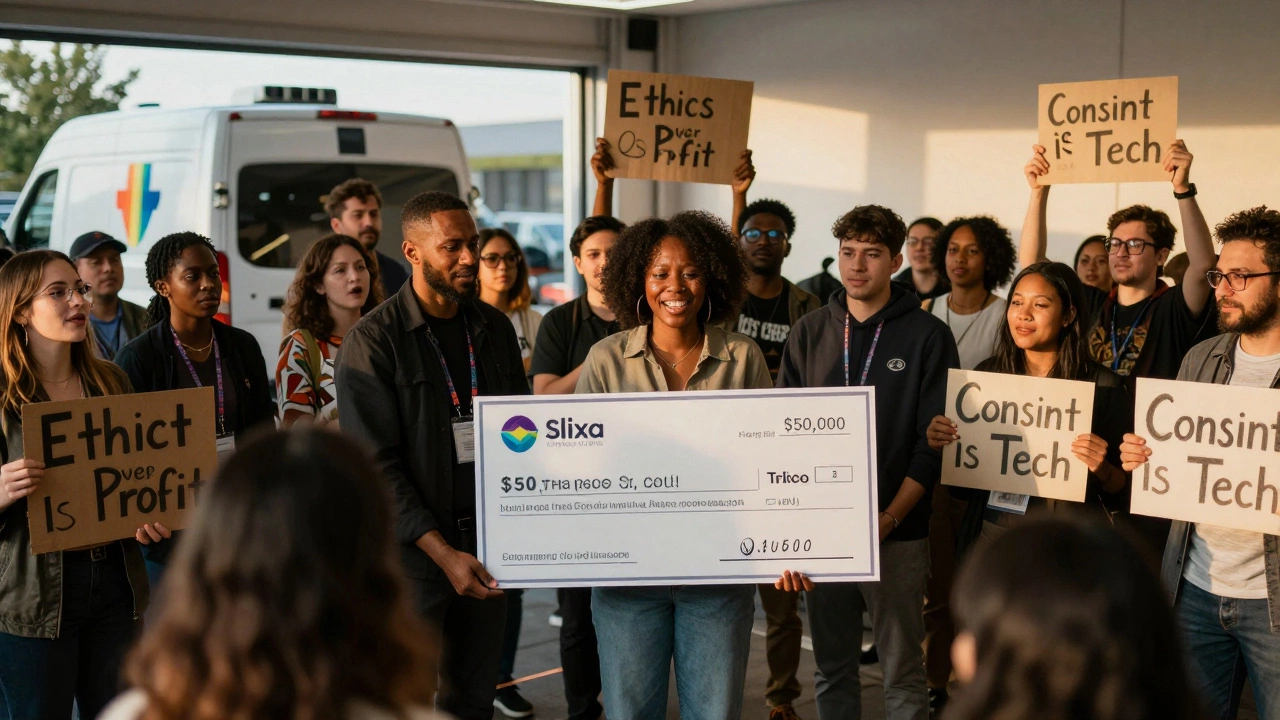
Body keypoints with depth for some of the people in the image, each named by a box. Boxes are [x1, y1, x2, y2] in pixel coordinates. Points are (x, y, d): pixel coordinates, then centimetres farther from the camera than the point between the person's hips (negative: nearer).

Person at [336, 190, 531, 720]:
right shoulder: (373, 341, -9)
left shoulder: (495, 328, 8)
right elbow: (377, 466, -13)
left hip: (487, 540, 5)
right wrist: (442, 552, -19)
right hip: (413, 551, -5)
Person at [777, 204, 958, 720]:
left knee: (902, 673, 2)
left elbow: (934, 442, -5)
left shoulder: (927, 336, -2)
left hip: (897, 531, -3)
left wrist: (888, 519, -13)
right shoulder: (809, 333, 8)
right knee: (832, 667, 11)